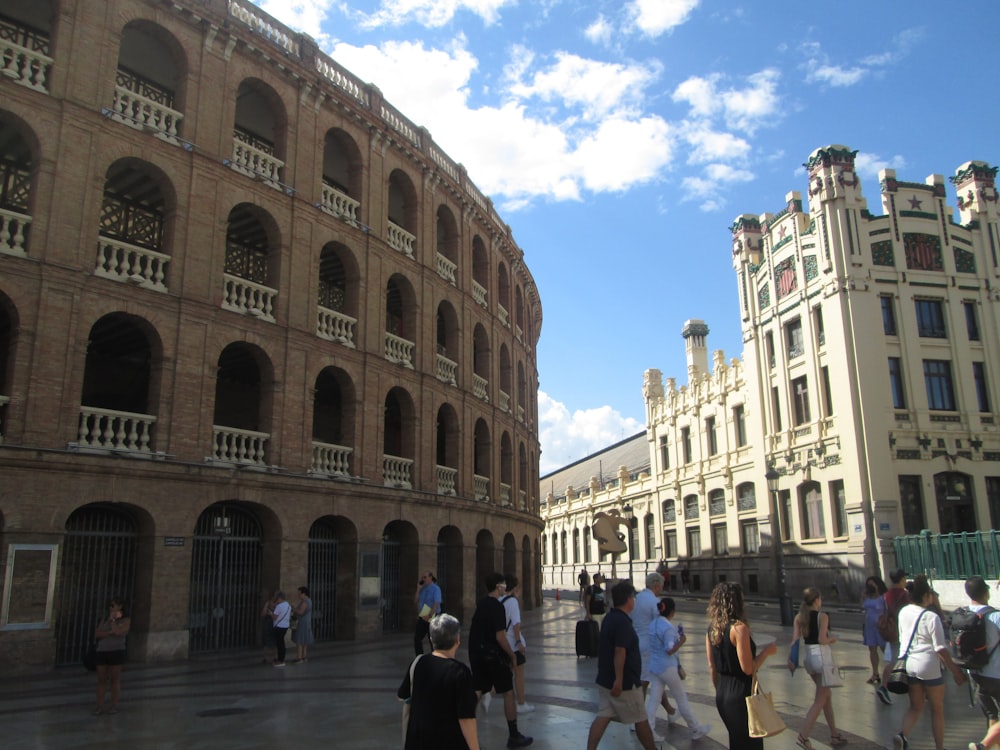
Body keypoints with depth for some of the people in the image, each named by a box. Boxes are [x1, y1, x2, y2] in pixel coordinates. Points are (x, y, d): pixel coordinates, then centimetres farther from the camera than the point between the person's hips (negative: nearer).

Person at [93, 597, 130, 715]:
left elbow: (117, 632, -16)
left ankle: (114, 706, 7)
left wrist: (113, 618, -4)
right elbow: (97, 634, 0)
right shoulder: (104, 620, 14)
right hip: (102, 652, 4)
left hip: (116, 652, -4)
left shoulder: (126, 620, 1)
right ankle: (100, 707, 4)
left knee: (115, 679, 0)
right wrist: (110, 632, -14)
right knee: (101, 680, 1)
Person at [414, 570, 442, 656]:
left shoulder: (435, 589, -11)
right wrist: (418, 589, -2)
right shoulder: (423, 588, 7)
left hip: (432, 618, -6)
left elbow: (437, 604, -19)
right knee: (417, 638, 4)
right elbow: (416, 600, 8)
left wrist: (429, 616, -24)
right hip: (422, 617, 6)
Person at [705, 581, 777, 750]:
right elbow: (748, 668, -21)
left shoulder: (712, 629, 3)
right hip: (742, 694, -7)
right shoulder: (739, 628, -19)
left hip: (722, 695, 7)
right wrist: (767, 651, -7)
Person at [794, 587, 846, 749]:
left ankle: (834, 734, 29)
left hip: (807, 656, 7)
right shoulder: (822, 616, -12)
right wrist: (832, 639, 0)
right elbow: (822, 640, -19)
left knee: (827, 694, 21)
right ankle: (803, 736, -8)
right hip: (821, 656, -7)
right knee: (820, 700, -1)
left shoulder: (799, 617, 4)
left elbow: (795, 639, -1)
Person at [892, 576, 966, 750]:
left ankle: (902, 735, -7)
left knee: (915, 706, 15)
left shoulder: (903, 612, 2)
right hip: (928, 666, -5)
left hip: (909, 663, 5)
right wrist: (956, 671, -8)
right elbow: (941, 649, -16)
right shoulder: (932, 617, -17)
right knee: (937, 709, 14)